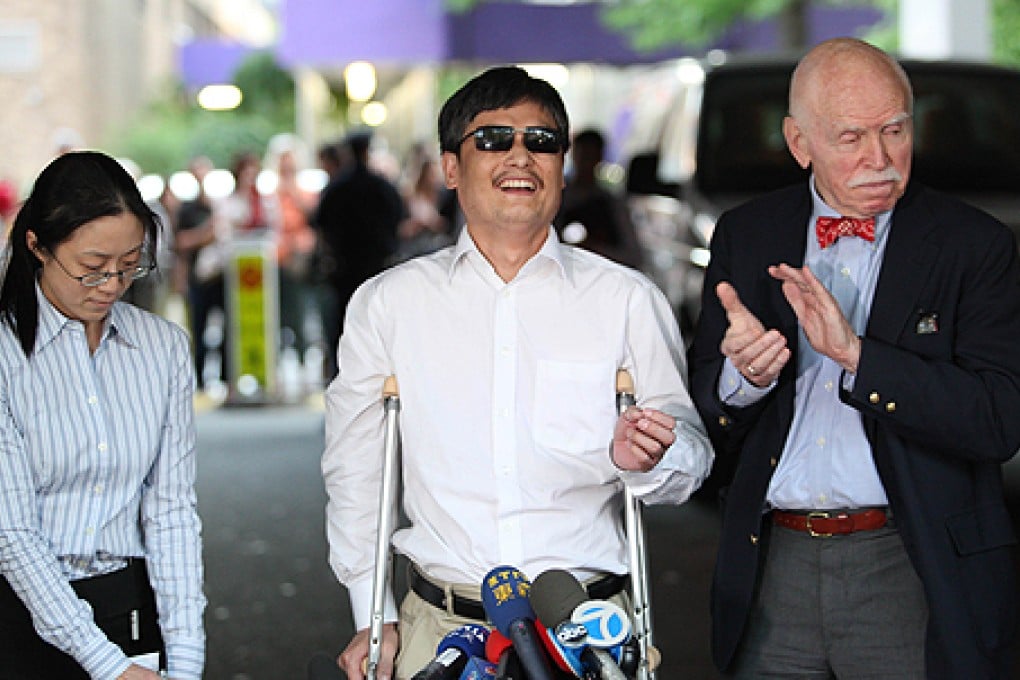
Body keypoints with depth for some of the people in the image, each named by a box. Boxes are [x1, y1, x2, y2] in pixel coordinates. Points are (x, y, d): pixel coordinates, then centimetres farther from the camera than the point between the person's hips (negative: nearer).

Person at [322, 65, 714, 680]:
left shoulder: (627, 299, 4)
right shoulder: (387, 303, 6)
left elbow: (692, 452, 2)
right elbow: (355, 469, 9)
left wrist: (644, 459, -20)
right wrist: (372, 620, 4)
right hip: (440, 629, 1)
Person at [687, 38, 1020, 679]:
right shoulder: (745, 235, 6)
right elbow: (707, 418, 7)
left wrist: (856, 354, -23)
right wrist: (741, 376, -16)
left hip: (912, 572, -3)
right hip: (773, 571, 3)